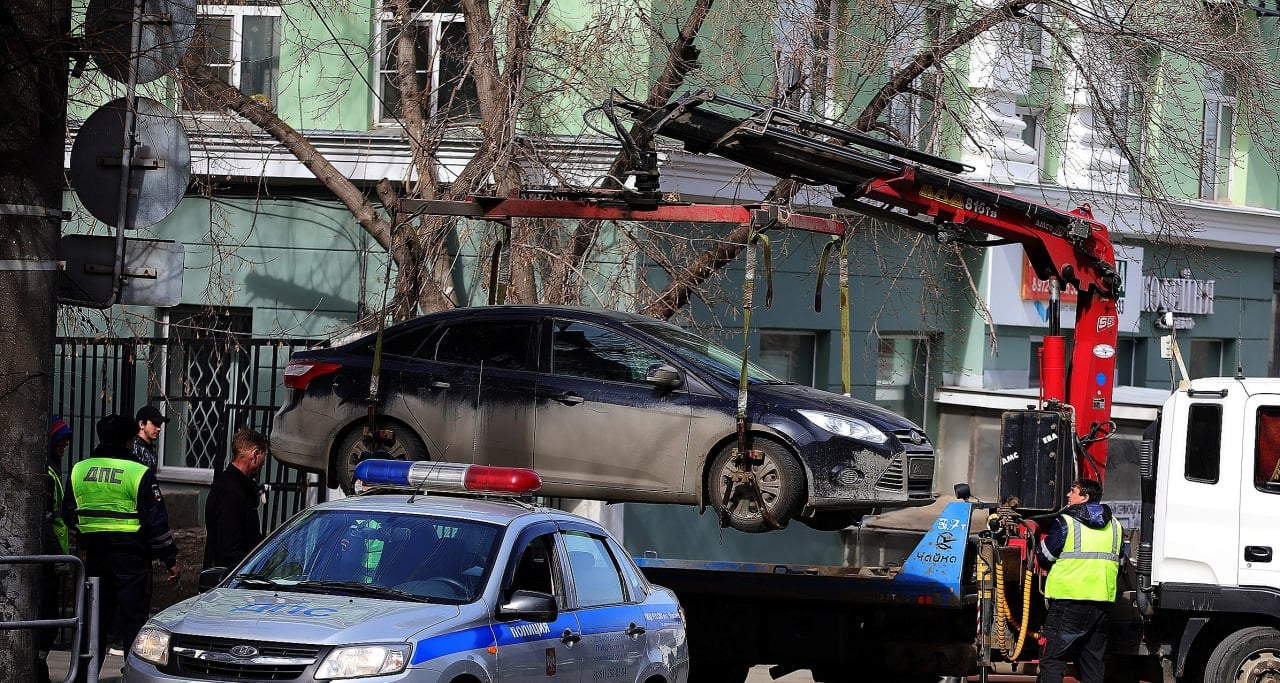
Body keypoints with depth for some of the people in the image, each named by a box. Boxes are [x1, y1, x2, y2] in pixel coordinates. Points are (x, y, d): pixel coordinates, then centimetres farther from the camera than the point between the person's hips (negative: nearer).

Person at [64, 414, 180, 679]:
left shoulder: (79, 470, 5)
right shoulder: (138, 473, -10)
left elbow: (69, 514, 14)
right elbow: (156, 521, -10)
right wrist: (171, 560, -3)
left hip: (94, 556, 5)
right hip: (131, 557, -5)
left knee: (95, 619, 13)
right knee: (133, 620, -2)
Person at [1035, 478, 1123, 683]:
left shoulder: (1065, 522, -7)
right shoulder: (1115, 526, 12)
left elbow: (1045, 556, 0)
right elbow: (1118, 562, 19)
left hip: (1069, 599, -6)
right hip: (1102, 601, 6)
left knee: (1052, 661, -5)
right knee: (1092, 663, 12)